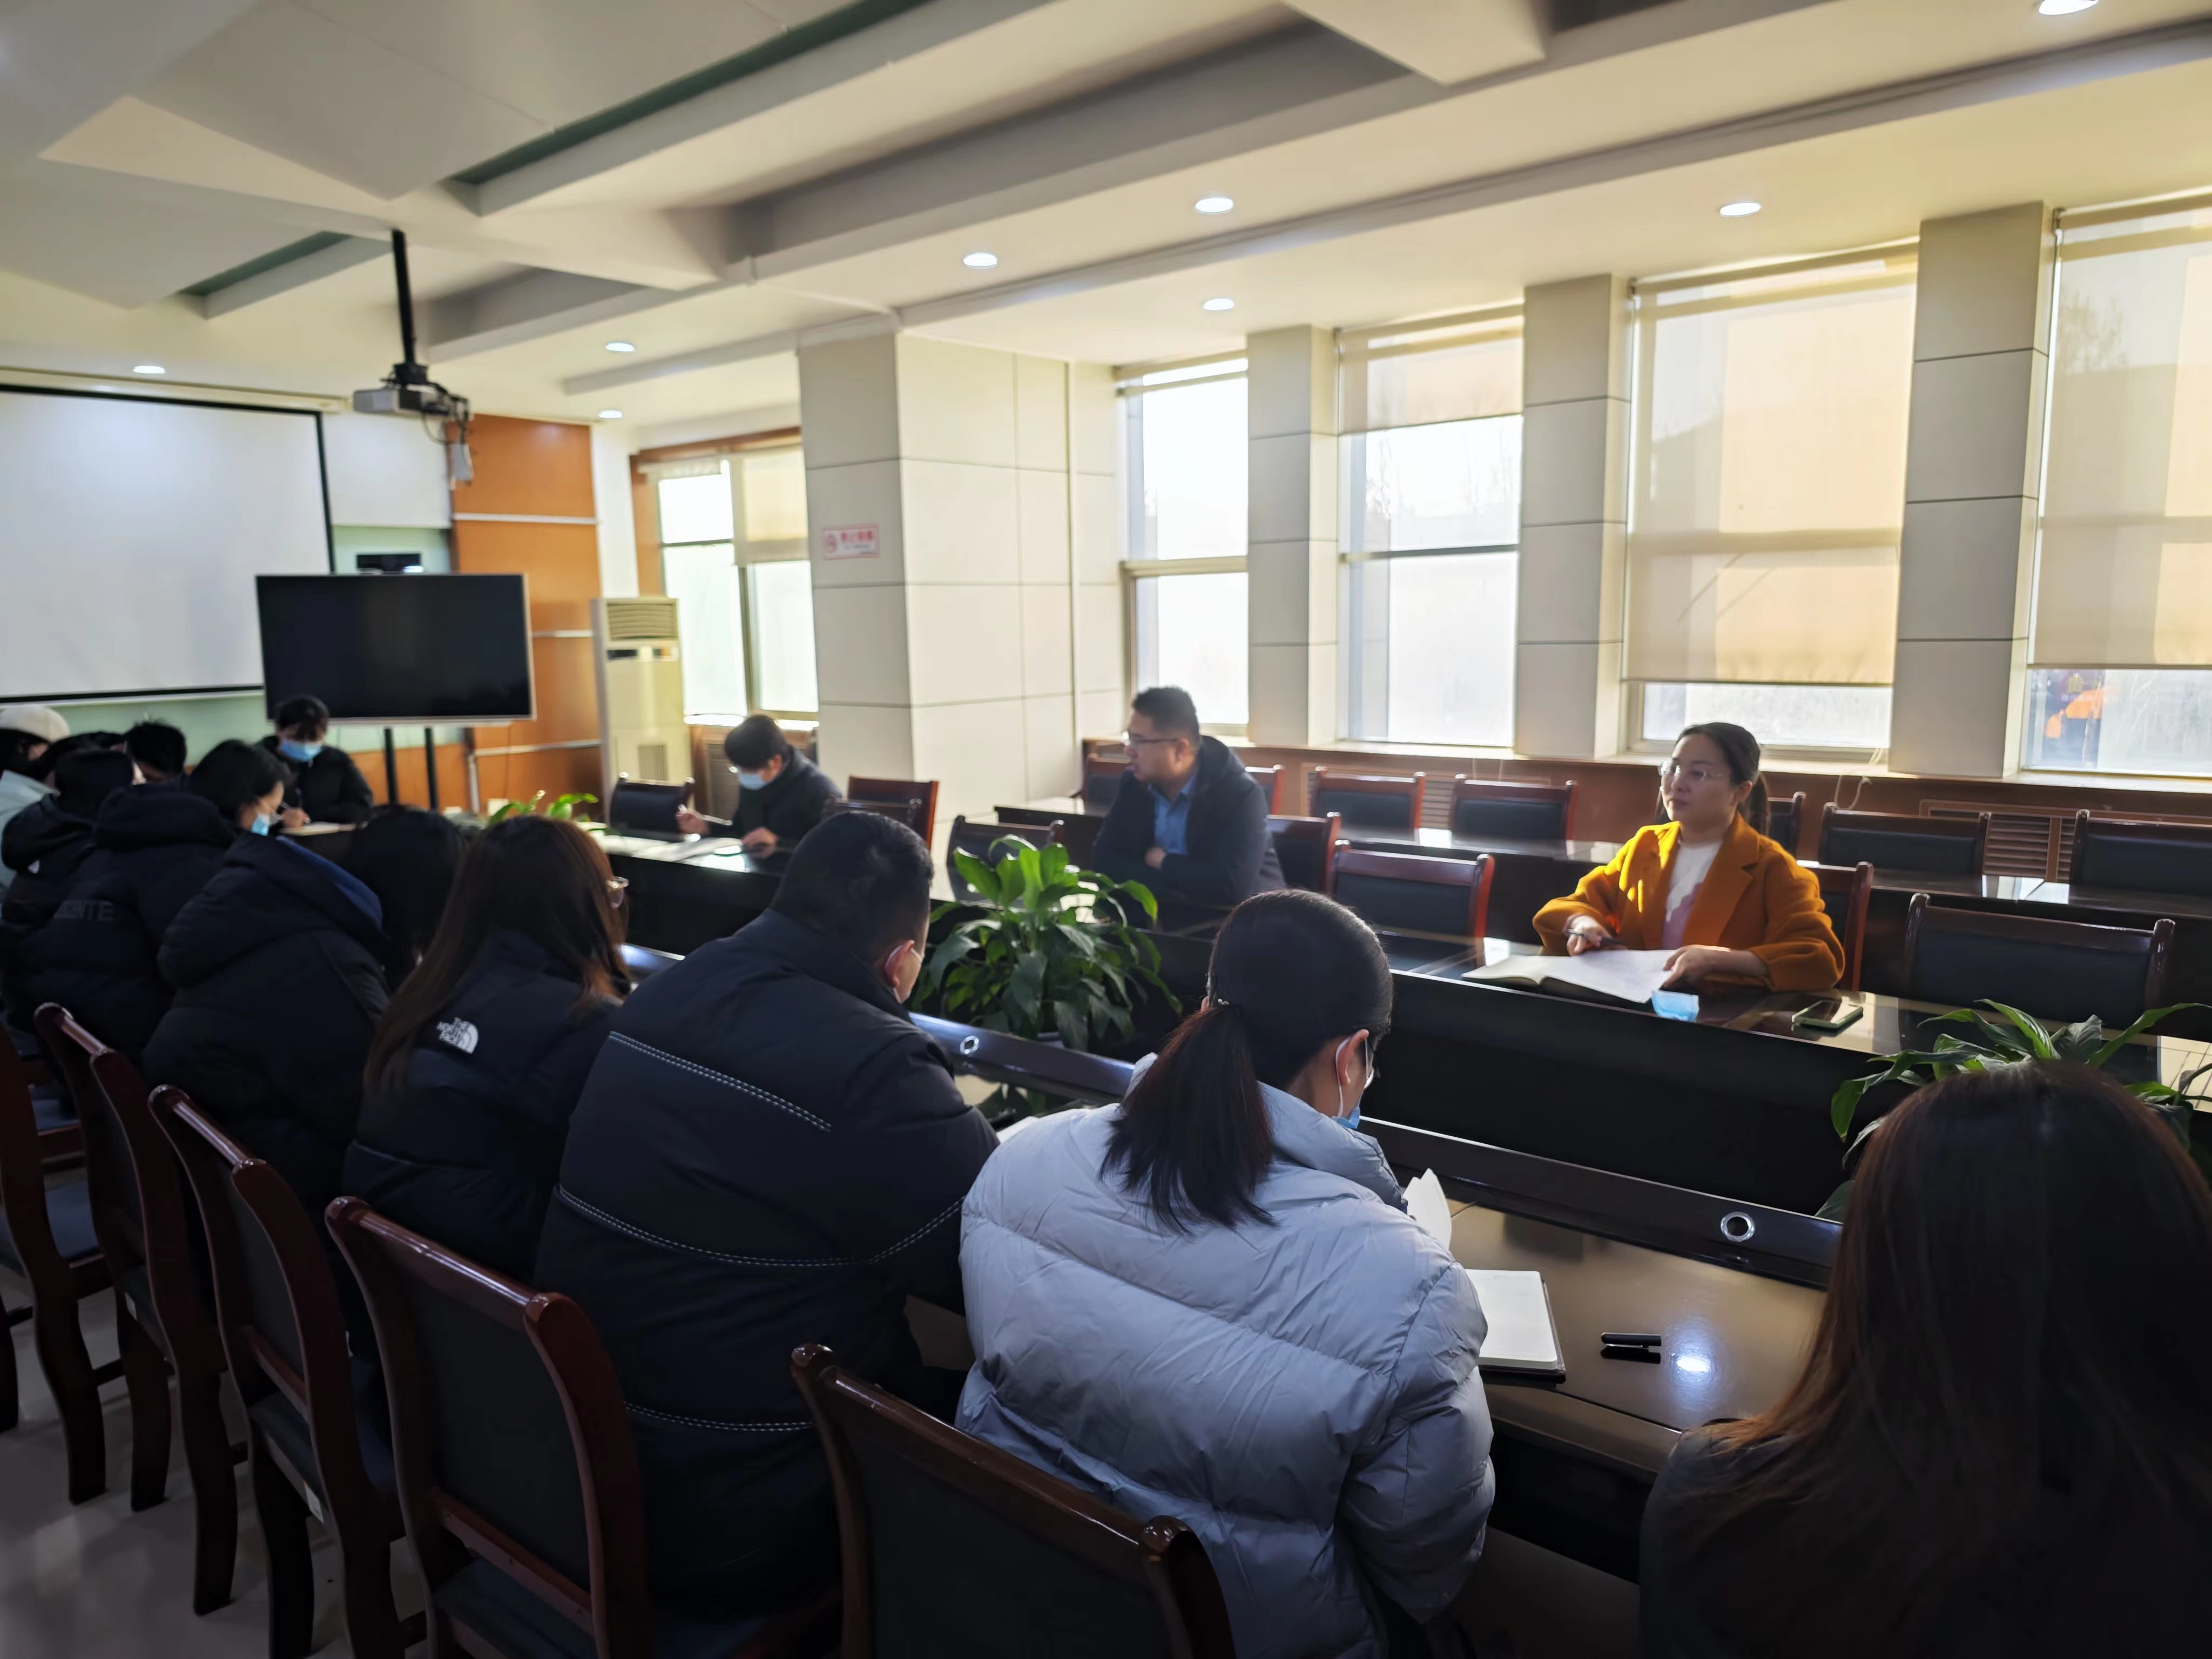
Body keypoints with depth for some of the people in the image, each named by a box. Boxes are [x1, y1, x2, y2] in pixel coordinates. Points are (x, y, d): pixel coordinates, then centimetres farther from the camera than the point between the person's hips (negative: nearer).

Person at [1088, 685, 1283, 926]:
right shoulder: (1134, 783, -1)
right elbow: (1104, 857, -5)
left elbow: (1232, 887, -28)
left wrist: (1163, 863, -14)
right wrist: (1181, 886, -19)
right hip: (1164, 913, 4)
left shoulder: (1241, 794, -18)